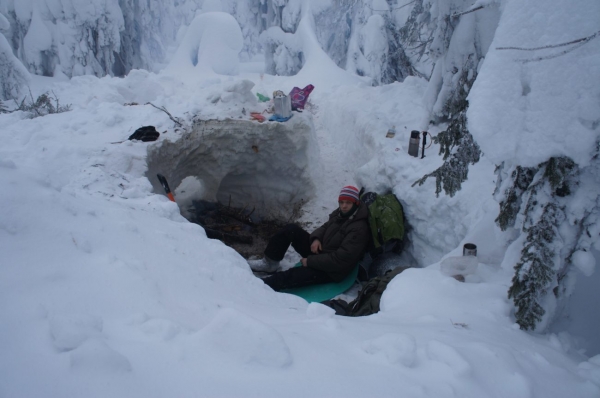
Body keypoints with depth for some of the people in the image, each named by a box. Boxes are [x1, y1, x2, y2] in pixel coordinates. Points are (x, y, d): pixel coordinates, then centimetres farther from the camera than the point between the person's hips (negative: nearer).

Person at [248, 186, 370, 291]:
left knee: (290, 276, -28)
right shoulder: (340, 213, 0)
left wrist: (310, 261, -23)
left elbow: (341, 259, -29)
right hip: (320, 251, 8)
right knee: (291, 229, -5)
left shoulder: (359, 229, -25)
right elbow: (325, 227, 15)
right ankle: (269, 262, 2)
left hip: (331, 271, -8)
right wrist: (316, 238, -10)